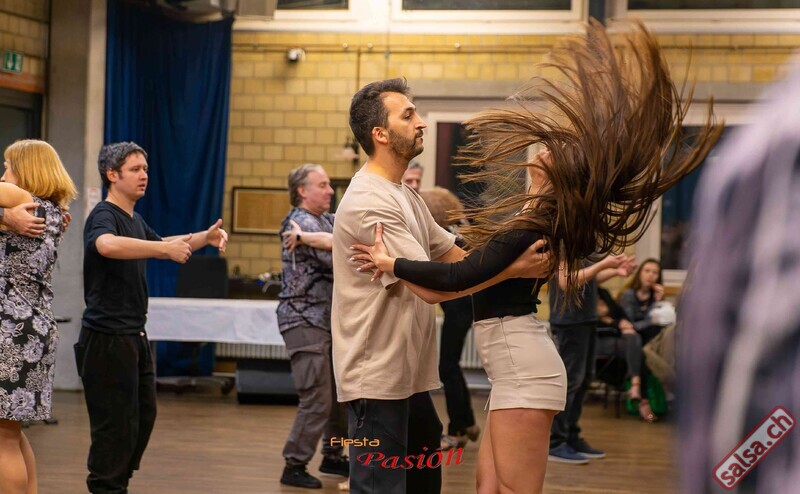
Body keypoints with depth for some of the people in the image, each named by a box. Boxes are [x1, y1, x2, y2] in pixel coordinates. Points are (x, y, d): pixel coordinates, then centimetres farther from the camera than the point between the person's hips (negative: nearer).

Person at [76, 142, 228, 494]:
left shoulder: (134, 220, 15)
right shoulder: (104, 215, -15)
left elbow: (158, 244, 35)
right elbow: (107, 245, -39)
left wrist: (204, 238, 20)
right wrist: (166, 249, -40)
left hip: (134, 337, 10)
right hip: (107, 337, -10)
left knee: (143, 416, 17)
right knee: (116, 425, -5)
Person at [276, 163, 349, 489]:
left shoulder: (326, 221, 17)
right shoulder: (302, 223, -13)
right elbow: (337, 261, -20)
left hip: (326, 321, 9)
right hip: (305, 321, -9)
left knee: (340, 393, 13)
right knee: (317, 399, -10)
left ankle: (332, 456, 25)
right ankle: (294, 466, -3)